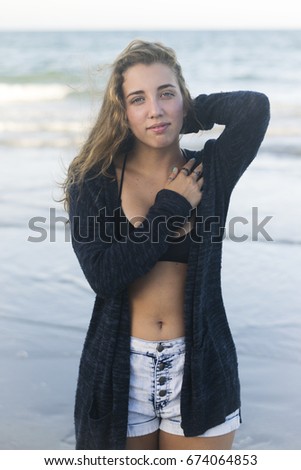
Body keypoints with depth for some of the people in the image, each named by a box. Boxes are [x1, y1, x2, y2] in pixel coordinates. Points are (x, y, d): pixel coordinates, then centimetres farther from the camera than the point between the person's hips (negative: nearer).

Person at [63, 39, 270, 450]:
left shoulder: (210, 170, -3)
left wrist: (186, 116, -5)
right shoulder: (93, 182, -5)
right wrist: (172, 208, -14)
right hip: (121, 369, 0)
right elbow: (102, 276, -18)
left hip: (200, 367, 1)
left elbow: (256, 106, -20)